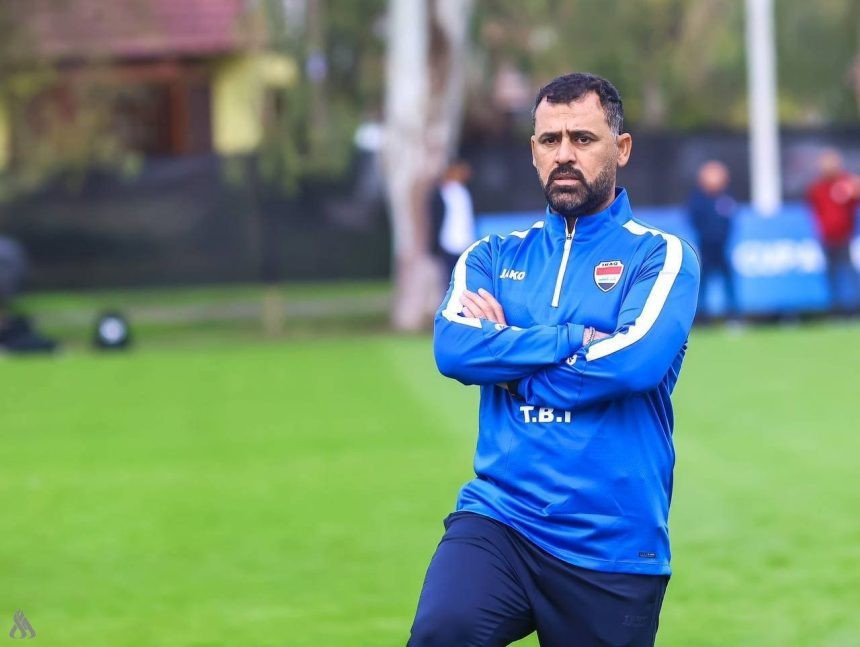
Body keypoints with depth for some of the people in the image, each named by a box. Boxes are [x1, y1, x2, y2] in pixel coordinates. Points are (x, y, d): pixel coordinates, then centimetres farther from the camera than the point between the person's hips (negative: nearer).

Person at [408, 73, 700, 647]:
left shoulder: (661, 256, 3)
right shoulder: (494, 257, 12)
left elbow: (636, 360, -16)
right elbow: (454, 350, -6)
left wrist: (507, 348, -4)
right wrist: (577, 339, -10)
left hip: (615, 549, -1)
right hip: (500, 518, 1)